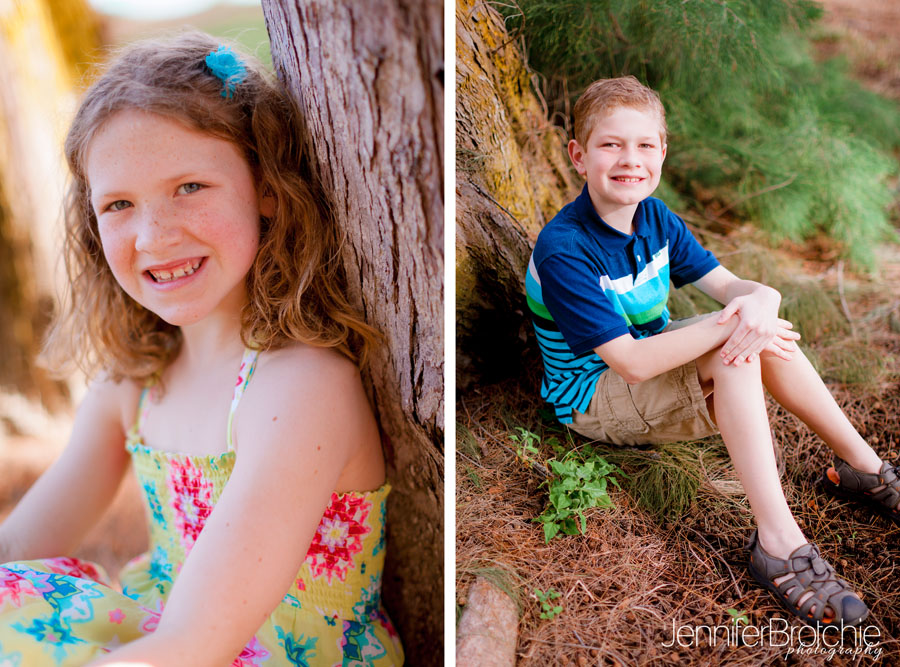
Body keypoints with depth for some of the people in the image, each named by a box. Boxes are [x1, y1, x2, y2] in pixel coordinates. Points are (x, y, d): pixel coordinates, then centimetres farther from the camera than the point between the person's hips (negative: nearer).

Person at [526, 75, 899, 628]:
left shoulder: (655, 217, -1)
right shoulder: (563, 251, -26)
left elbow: (729, 284, -6)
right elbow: (632, 363, -30)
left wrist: (760, 300, -30)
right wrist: (729, 326, -32)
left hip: (651, 357, 7)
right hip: (592, 398, -7)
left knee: (757, 330, -14)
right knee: (735, 350, -26)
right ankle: (778, 541, -26)